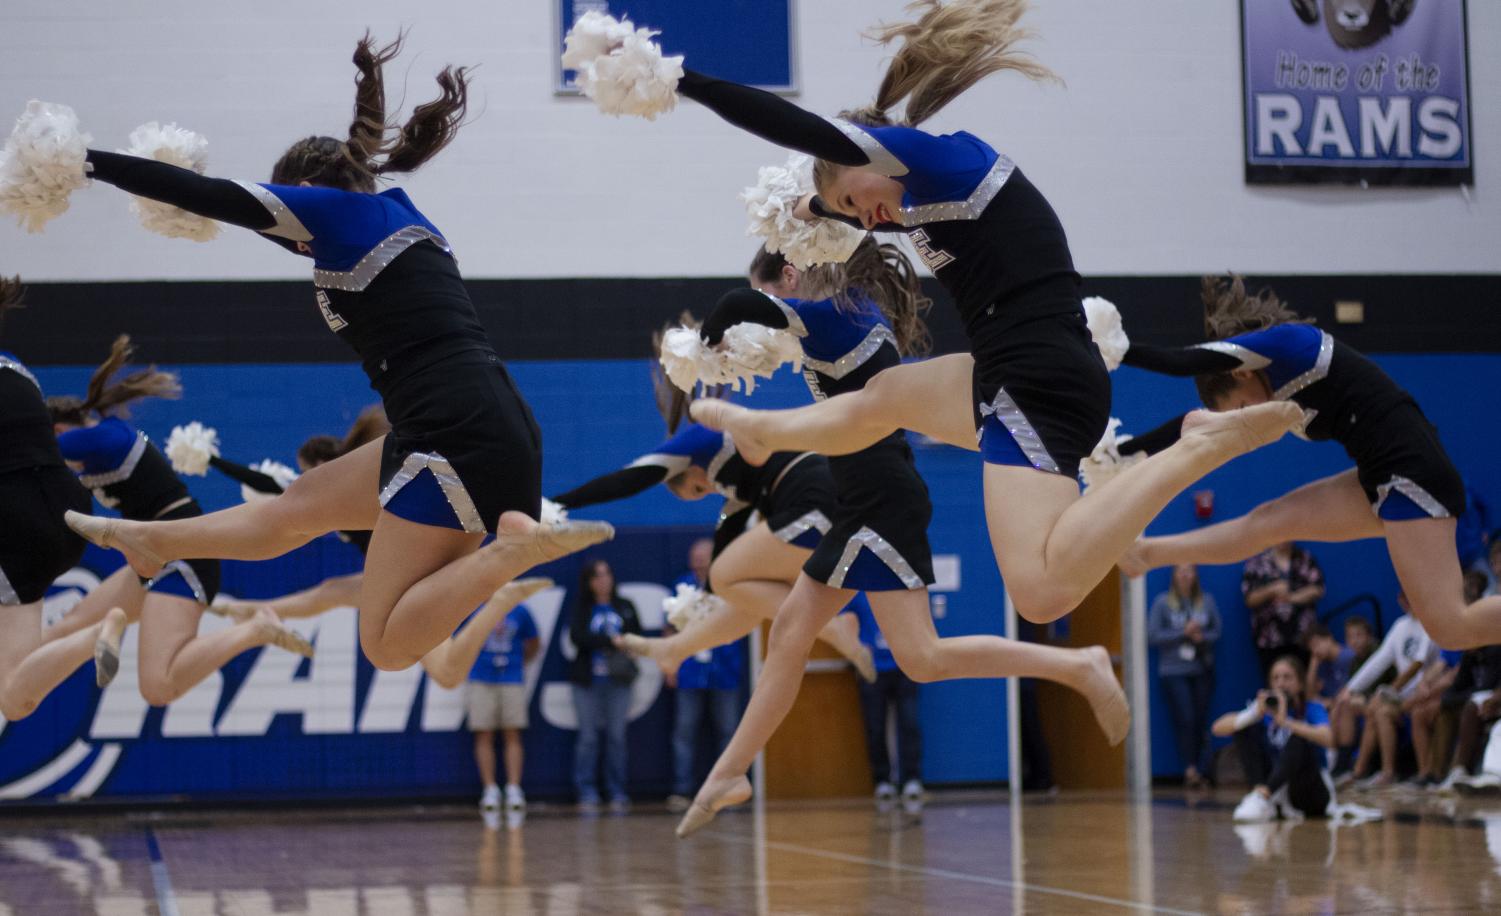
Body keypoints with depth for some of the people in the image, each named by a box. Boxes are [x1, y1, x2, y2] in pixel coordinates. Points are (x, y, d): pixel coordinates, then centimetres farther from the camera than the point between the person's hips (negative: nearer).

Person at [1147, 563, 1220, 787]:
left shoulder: (1207, 601, 6)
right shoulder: (1162, 603, -2)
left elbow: (1217, 632, 9)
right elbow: (1153, 636, -5)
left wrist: (1202, 637, -12)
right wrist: (1183, 632, -12)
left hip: (1202, 669, 2)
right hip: (1173, 670, -2)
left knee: (1202, 720, 0)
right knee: (1185, 719, -12)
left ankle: (1202, 769, 5)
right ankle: (1189, 767, -8)